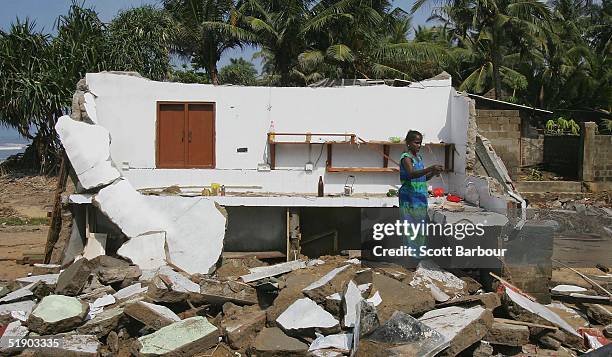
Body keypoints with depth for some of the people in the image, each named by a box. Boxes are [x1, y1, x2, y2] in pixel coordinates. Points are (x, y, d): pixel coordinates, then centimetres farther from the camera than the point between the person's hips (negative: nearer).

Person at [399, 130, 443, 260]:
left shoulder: (419, 157, 15)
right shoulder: (406, 157, -10)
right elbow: (412, 174, -29)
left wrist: (433, 173, 1)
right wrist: (430, 168, -39)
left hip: (421, 198, 8)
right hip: (409, 198, -8)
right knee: (410, 226, -6)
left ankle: (417, 254, 20)